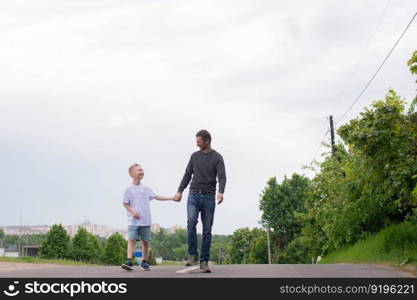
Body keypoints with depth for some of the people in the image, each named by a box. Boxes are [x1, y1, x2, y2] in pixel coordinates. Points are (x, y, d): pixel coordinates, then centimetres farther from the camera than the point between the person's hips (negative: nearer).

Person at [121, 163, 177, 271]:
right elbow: (125, 203, 2)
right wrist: (132, 211, -14)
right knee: (131, 239, -15)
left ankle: (144, 262, 15)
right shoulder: (129, 189, 1)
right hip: (134, 221, -4)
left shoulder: (146, 189, 13)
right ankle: (129, 261, -18)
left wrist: (171, 198, 15)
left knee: (145, 241, 5)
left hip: (146, 221, 4)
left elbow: (156, 197, 18)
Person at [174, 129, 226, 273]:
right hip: (193, 195, 2)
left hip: (208, 197, -2)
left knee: (207, 230, -1)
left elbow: (222, 176, -11)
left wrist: (220, 192, -29)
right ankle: (192, 255, -15)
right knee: (191, 221, -21)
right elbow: (187, 174, 19)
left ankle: (204, 261, 3)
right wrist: (180, 191, 12)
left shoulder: (217, 157, 0)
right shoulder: (195, 156, 12)